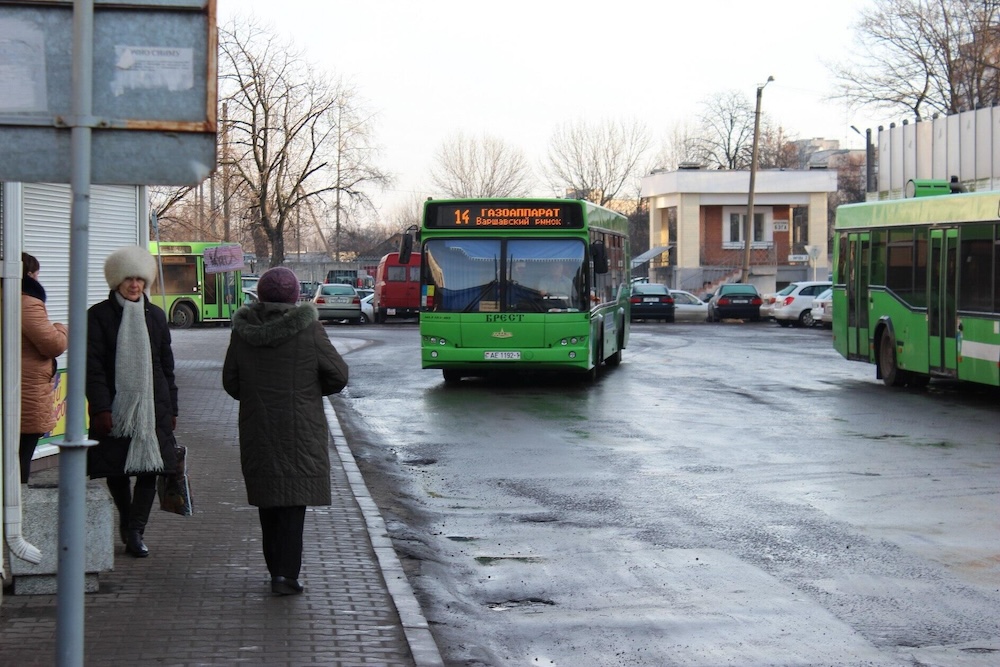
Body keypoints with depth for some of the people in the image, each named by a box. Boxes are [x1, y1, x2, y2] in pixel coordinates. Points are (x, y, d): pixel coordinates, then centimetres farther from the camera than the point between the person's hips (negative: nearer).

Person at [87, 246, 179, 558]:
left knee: (149, 468, -5)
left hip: (152, 405, 2)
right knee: (116, 470, 5)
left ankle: (135, 531, -2)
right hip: (115, 405, -2)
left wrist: (171, 408, 10)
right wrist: (101, 408, -14)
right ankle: (128, 520, 27)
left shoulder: (155, 316, 10)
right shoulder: (99, 315, 0)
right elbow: (93, 366, -6)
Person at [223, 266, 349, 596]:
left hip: (257, 429, 3)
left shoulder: (243, 331, -1)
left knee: (268, 499, 14)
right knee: (294, 498, -2)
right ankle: (285, 573, -10)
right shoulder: (308, 329, -10)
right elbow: (338, 375, -4)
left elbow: (231, 383, 6)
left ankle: (278, 568, 21)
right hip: (301, 430, -3)